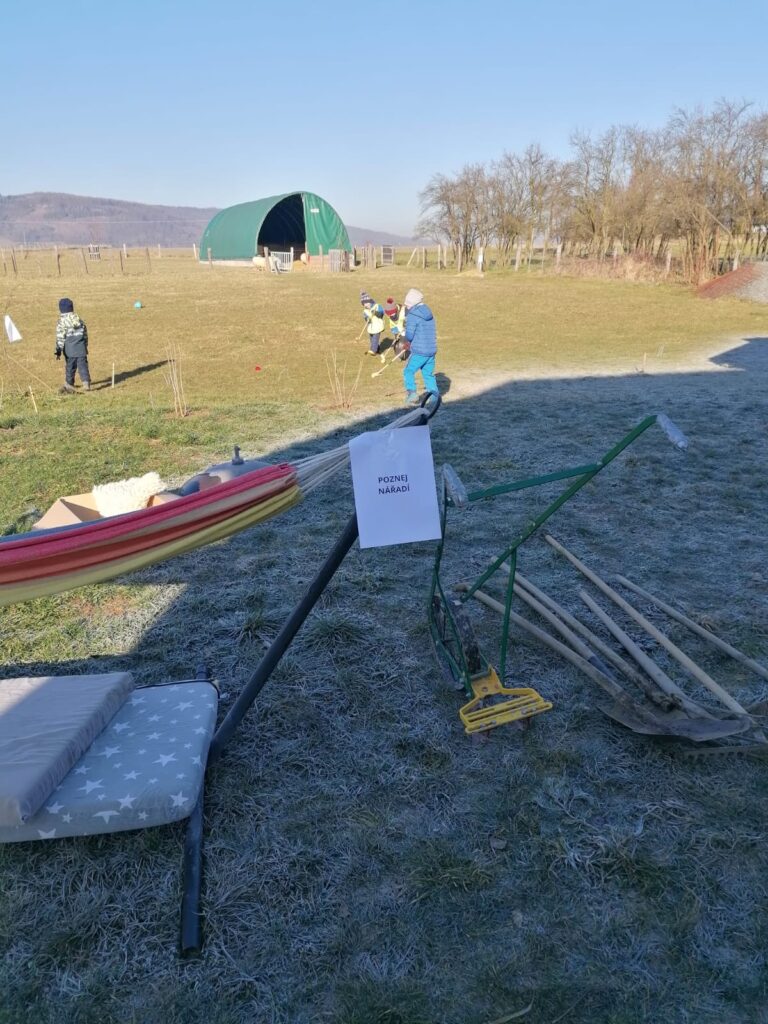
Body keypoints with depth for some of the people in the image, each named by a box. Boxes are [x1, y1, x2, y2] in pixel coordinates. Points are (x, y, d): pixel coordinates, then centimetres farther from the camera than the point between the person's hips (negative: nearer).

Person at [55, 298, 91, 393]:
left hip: (70, 350, -3)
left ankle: (69, 385, 17)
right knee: (83, 365, 2)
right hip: (81, 349, 3)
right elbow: (85, 334, 14)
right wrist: (85, 345, 25)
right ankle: (86, 383, -9)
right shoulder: (80, 320, 6)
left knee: (70, 367, 9)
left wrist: (58, 351, -5)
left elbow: (60, 337, -9)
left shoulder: (62, 322, -8)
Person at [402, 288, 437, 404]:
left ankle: (412, 393, -10)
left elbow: (409, 336, -14)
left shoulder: (412, 316, -11)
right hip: (432, 350, 7)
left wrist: (408, 340, 11)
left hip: (419, 351, -7)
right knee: (429, 374, 14)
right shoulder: (429, 313, 12)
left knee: (408, 372, 5)